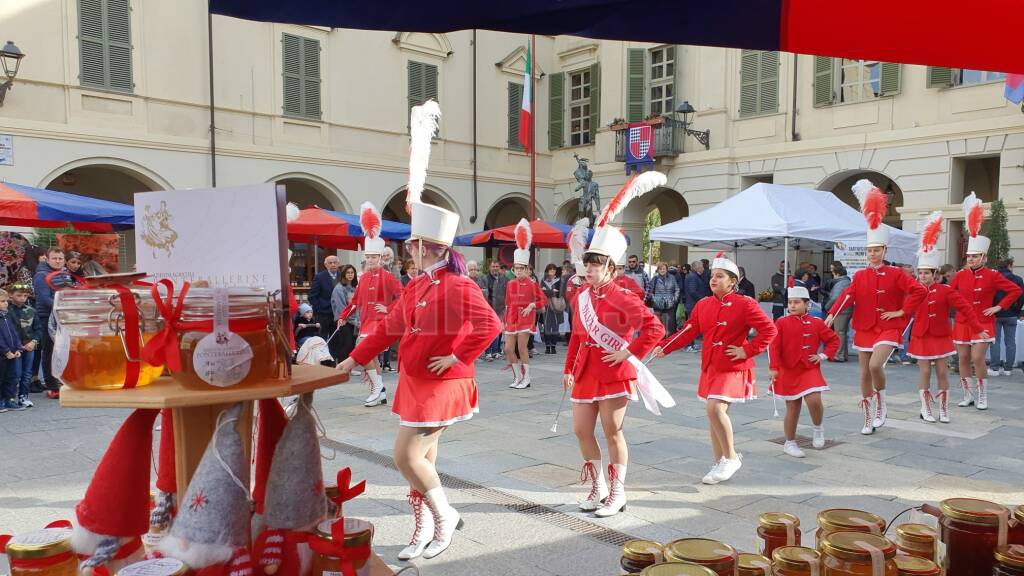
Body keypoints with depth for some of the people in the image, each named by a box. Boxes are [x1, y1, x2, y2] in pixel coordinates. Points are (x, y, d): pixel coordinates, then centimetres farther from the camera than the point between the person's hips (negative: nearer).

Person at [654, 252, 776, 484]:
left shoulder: (745, 304, -8)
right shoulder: (703, 305, 7)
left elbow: (769, 329, -10)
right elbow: (687, 333, 5)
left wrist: (747, 350, -15)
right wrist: (663, 347, -7)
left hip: (732, 368, -6)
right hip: (709, 367, 6)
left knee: (715, 408, -21)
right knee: (715, 413, 12)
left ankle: (731, 457, -1)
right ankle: (720, 463, 26)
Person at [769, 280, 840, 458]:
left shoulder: (816, 323, 3)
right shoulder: (782, 323, -3)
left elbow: (834, 340, 12)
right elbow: (774, 346, -7)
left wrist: (823, 356, 0)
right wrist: (773, 367, -15)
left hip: (810, 370, 1)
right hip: (788, 371, -1)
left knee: (814, 400, -19)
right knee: (793, 408, 5)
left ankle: (818, 429, 13)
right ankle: (790, 443, 21)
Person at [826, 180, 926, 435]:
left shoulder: (895, 274, -4)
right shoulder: (860, 276, 5)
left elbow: (919, 291, -11)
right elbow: (848, 295, -9)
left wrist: (902, 311, -13)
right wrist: (832, 314, -24)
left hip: (888, 328, -4)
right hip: (864, 329, 4)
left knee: (875, 365, -24)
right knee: (865, 373, 6)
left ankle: (881, 404, 4)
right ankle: (868, 420, 19)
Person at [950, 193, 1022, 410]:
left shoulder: (992, 275, -5)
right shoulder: (961, 275, 2)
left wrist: (999, 307, -6)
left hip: (983, 323, -3)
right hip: (962, 322, 3)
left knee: (977, 358, -11)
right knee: (963, 359, 5)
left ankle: (982, 396, 4)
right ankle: (968, 395, 17)